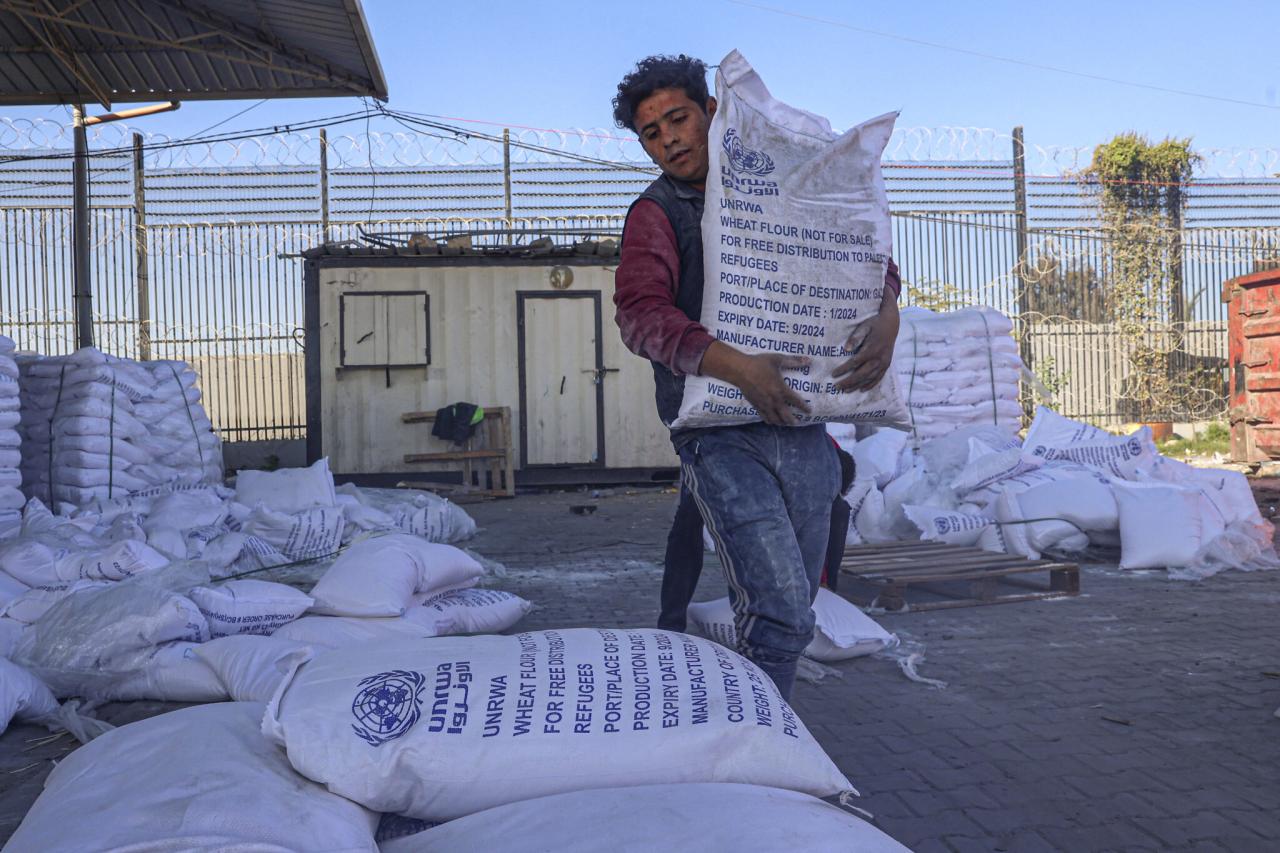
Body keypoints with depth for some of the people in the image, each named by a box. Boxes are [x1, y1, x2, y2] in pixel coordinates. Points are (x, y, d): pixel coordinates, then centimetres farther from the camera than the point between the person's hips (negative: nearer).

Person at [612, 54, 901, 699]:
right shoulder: (656, 213, 2)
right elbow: (639, 313, -15)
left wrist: (886, 314, -6)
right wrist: (738, 367, -28)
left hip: (803, 426, 5)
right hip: (722, 435, -5)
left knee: (788, 614, 12)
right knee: (780, 616, -14)